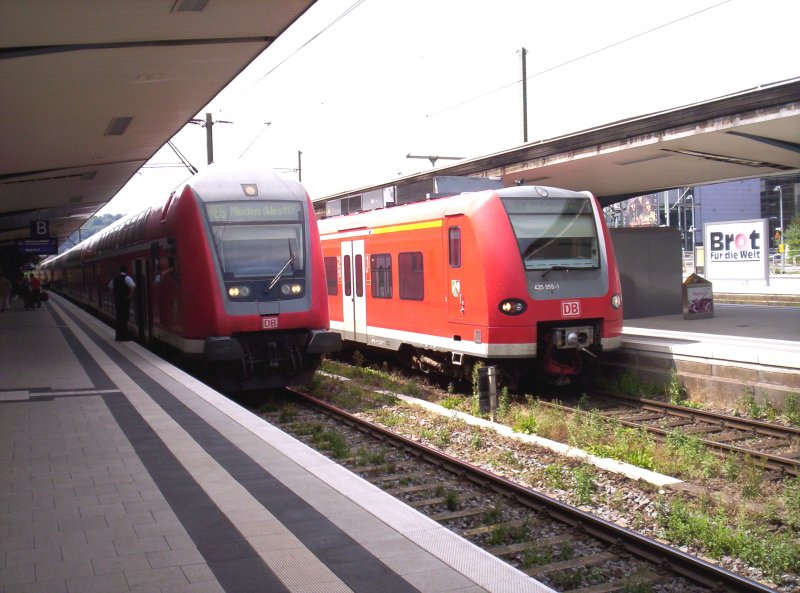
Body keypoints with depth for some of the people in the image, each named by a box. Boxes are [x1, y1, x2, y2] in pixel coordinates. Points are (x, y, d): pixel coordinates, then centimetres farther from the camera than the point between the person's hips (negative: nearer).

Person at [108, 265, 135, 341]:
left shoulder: (115, 278, 10)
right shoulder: (126, 277, -12)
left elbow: (110, 286, 26)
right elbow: (133, 286, -27)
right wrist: (130, 295, -15)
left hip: (117, 299, 7)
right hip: (125, 300, -7)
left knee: (117, 317, 12)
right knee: (124, 317, -2)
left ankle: (118, 335, 18)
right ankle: (123, 336, -1)